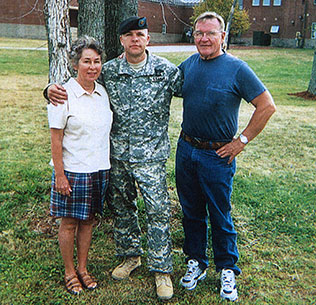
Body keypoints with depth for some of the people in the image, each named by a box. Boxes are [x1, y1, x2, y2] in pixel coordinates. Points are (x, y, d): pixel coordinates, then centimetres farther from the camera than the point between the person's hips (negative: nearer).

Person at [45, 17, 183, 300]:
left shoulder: (166, 70, -6)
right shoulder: (108, 71, 1)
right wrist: (53, 89, -9)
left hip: (151, 155, -3)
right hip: (117, 154, 3)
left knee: (158, 211, -2)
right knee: (121, 207, 16)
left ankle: (162, 270, 15)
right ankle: (130, 255, 37)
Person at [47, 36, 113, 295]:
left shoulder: (102, 92, 5)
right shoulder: (64, 95, -12)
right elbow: (56, 139, -12)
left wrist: (108, 163, 13)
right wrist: (60, 175, -14)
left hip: (99, 169, 5)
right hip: (73, 170, -5)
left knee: (89, 220, 14)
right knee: (69, 222, 7)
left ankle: (83, 268, 30)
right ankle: (69, 272, 24)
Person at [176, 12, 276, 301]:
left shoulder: (237, 68, -11)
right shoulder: (189, 64, 5)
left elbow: (267, 106, -11)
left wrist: (242, 141, -11)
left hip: (217, 155, -5)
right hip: (186, 150, 5)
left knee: (220, 215, 6)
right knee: (191, 211, 15)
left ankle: (227, 269, 25)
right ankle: (196, 262, 33)